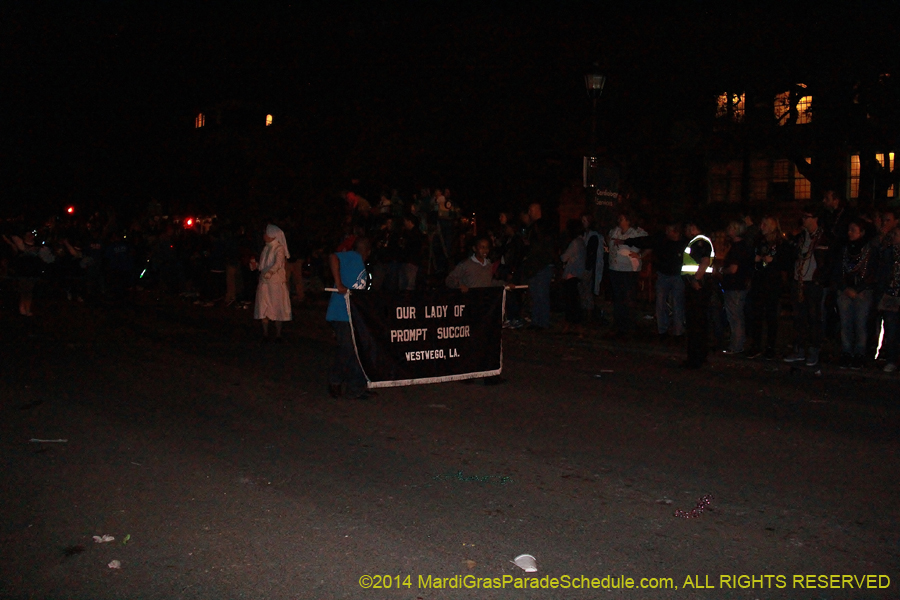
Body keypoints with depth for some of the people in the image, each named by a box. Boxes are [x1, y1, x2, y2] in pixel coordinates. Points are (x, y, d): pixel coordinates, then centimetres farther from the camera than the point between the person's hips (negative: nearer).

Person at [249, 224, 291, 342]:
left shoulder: (279, 248, -7)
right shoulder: (266, 248, 15)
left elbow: (278, 264, -24)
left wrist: (270, 272, -40)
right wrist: (255, 264, 1)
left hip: (276, 282, -7)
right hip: (264, 283, 7)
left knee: (276, 308, -2)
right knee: (263, 309, 4)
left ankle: (278, 335, 4)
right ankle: (265, 334, 10)